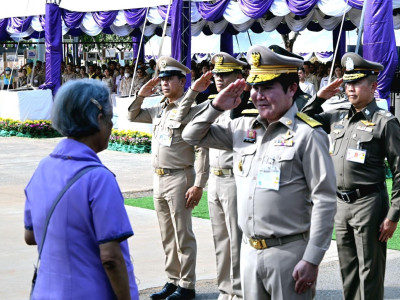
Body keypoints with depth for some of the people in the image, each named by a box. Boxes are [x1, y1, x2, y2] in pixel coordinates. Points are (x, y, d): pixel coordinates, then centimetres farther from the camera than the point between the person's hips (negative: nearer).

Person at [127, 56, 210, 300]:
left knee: (183, 236, 0)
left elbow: (202, 150, -15)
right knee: (167, 236, 15)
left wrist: (199, 185, -20)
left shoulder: (192, 109, -11)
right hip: (159, 179, 8)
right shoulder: (159, 110, 12)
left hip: (179, 179, -8)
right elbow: (133, 116, 26)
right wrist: (141, 96, 7)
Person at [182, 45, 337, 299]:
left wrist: (311, 260, -15)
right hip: (249, 250, 6)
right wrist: (216, 106, 3)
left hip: (289, 252, -6)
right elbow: (193, 137, 19)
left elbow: (325, 202, -13)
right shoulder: (243, 128, 8)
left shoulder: (308, 135, -11)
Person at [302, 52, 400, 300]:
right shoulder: (338, 117, 9)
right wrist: (319, 98, 7)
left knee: (370, 273, 1)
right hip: (341, 203, 6)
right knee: (348, 270, 15)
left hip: (368, 203, -6)